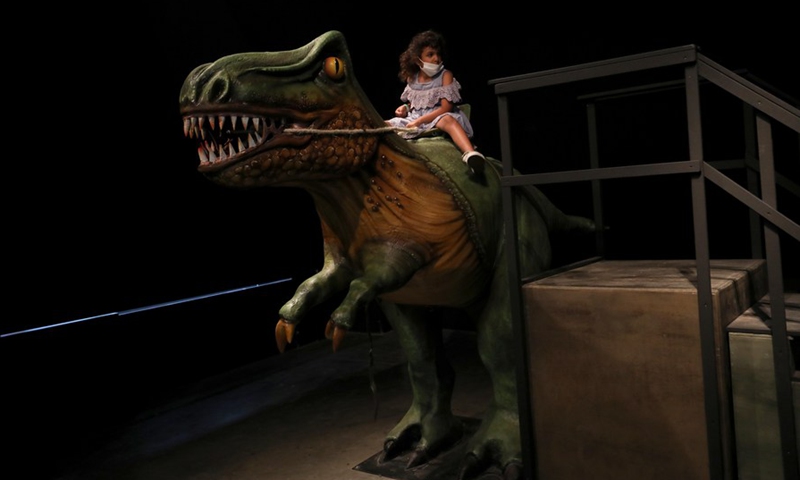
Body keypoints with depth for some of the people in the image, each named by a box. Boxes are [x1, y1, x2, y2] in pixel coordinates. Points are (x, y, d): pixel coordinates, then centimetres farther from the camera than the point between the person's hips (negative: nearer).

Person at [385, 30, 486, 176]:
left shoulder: (445, 75, -4)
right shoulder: (412, 79, 10)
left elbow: (446, 107, -13)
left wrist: (419, 121, -17)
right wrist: (405, 107, 3)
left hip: (437, 117, -6)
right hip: (414, 120, 7)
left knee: (448, 120, -41)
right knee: (385, 126, -7)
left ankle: (470, 154, -67)